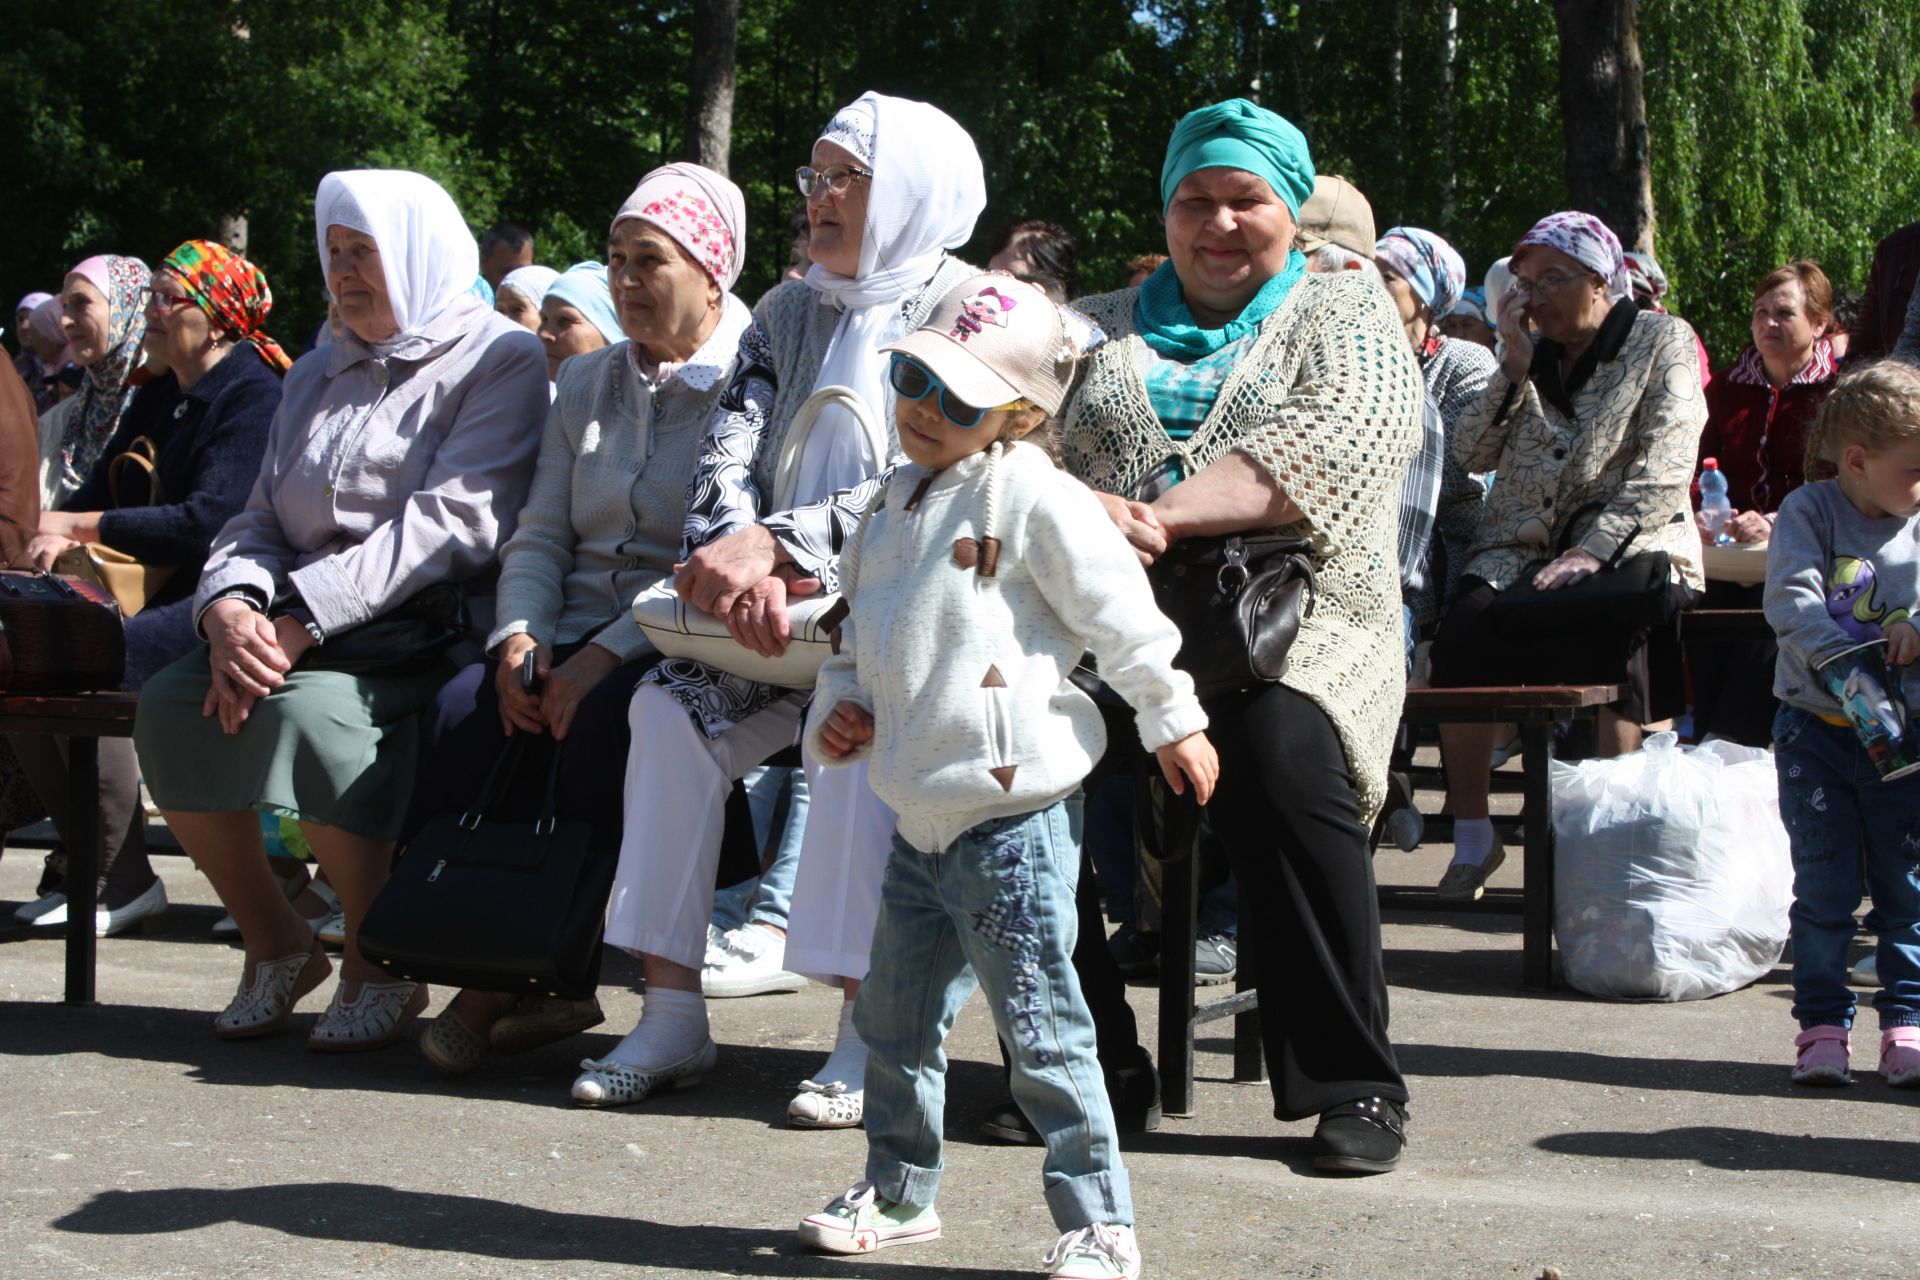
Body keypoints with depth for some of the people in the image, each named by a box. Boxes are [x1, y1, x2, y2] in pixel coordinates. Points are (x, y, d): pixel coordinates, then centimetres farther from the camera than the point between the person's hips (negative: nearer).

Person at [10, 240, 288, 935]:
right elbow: (104, 484, 20)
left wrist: (83, 526, -16)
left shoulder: (255, 398, -12)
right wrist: (58, 534, -2)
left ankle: (122, 880, -17)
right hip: (161, 594, 9)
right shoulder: (160, 396, 16)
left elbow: (206, 524, -21)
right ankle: (93, 860, 4)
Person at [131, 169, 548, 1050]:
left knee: (311, 708, -34)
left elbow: (448, 523, -13)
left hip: (428, 630, -7)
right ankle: (276, 944, -2)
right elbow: (260, 520, 16)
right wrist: (230, 610, -9)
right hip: (305, 632, 7)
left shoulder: (500, 362, 1)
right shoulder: (316, 377, 25)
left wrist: (301, 621, -21)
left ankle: (381, 966, -15)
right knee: (170, 705, -19)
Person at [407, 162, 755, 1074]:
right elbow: (540, 535, 14)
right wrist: (519, 637, -6)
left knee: (598, 717, -34)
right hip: (580, 630, 6)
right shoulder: (586, 383, 20)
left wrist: (608, 653, -22)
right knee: (463, 709, -22)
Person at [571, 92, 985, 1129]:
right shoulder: (790, 314, 16)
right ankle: (672, 1016, -15)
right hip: (786, 612, 6)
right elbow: (729, 451, 5)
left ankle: (868, 1033, -29)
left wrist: (779, 546, -22)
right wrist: (736, 559, -18)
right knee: (669, 704, -18)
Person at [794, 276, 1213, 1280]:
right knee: (894, 1017, 18)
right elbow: (859, 626, 25)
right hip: (918, 817, 8)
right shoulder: (895, 503, 15)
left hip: (1011, 814, -8)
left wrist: (1174, 720, -4)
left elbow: (1121, 615, -7)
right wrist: (837, 702, 8)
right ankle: (897, 1192, 35)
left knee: (1041, 1031, -5)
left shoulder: (1031, 495, -10)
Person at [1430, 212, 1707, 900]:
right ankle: (1471, 836, -17)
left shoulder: (1663, 342, 2)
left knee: (1611, 630, -36)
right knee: (1462, 627, -26)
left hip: (1630, 547, -4)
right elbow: (1472, 453, 6)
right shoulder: (1533, 353, 16)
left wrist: (1593, 550, -22)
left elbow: (1662, 472, -10)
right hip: (1523, 545, 4)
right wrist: (1515, 364, -4)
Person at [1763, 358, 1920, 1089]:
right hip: (1818, 729, -2)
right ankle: (1822, 1022, 10)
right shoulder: (1809, 513, -6)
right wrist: (1842, 664, -29)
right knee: (1824, 885, 2)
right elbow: (1791, 598, -18)